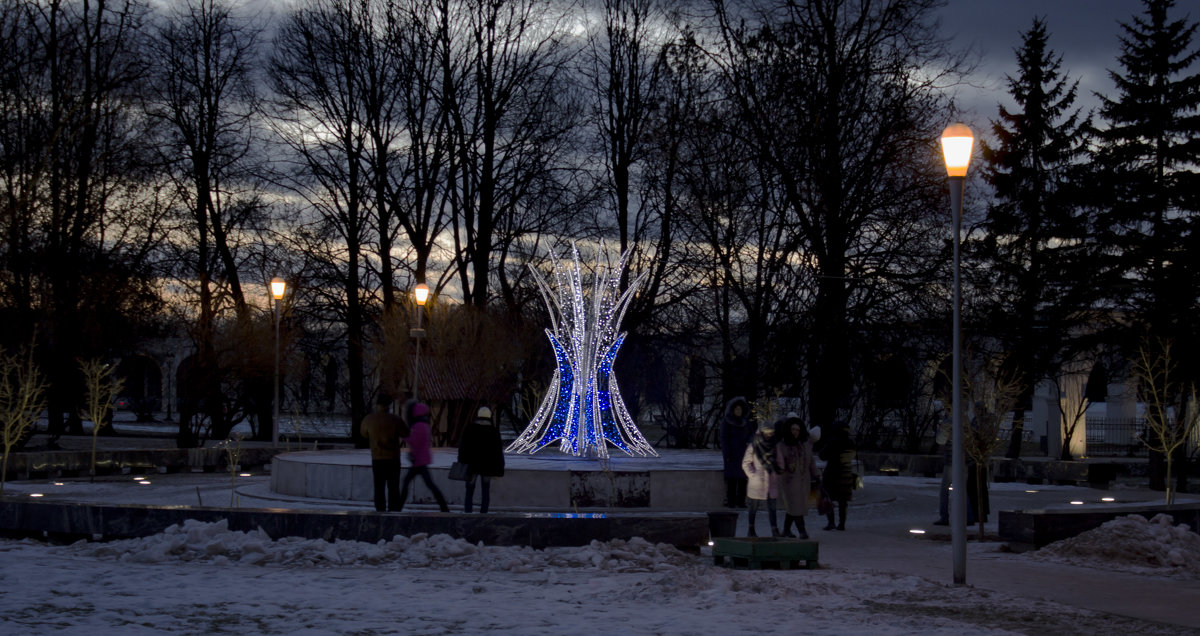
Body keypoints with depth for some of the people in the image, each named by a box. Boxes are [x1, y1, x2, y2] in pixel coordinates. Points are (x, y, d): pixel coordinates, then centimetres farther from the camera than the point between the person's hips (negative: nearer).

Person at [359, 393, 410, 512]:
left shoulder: (368, 419, -4)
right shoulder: (395, 419, -12)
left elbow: (364, 434, 14)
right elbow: (406, 433, 0)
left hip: (377, 459, 2)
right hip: (392, 458, -2)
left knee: (379, 488, 8)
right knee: (393, 488, 4)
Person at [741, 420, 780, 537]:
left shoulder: (774, 446, 6)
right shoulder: (753, 446, -5)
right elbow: (745, 464, -1)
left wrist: (778, 472, 5)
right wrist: (753, 476, -7)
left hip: (772, 482, 3)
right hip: (757, 483, -3)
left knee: (772, 507, 0)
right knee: (754, 506, 7)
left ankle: (775, 531, -2)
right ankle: (751, 530, 19)